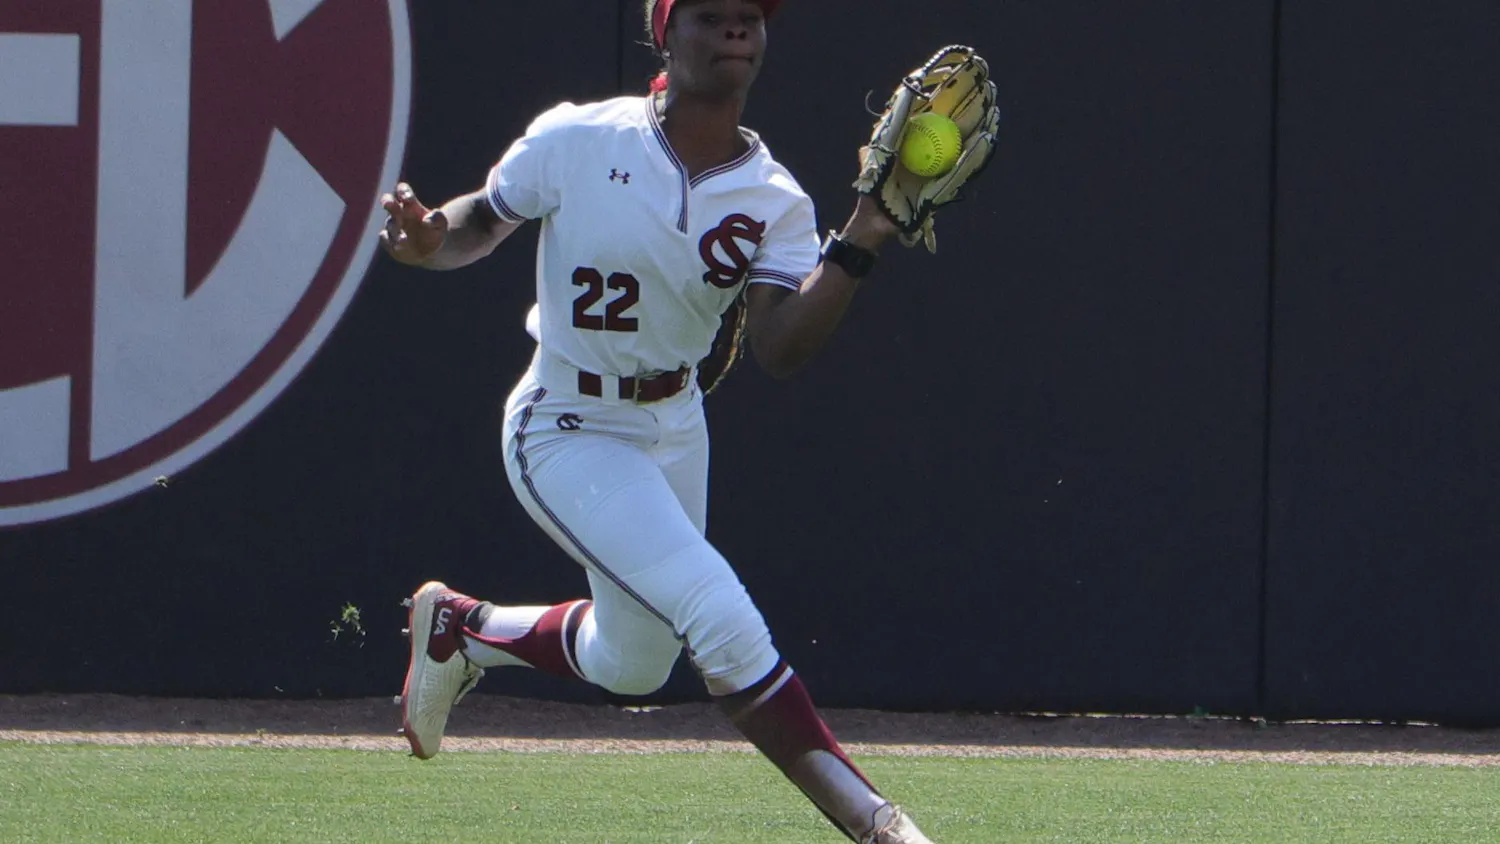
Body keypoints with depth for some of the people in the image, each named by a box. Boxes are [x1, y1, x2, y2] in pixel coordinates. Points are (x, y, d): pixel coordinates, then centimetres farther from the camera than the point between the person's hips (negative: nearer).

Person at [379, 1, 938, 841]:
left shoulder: (777, 203, -9)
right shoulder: (577, 140, -15)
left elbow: (781, 348, -21)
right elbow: (481, 222, -2)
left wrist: (858, 245, -34)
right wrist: (428, 239, -25)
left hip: (675, 432, 6)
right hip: (567, 434, -6)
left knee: (633, 664, 20)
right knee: (723, 619, -21)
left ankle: (461, 627, 44)